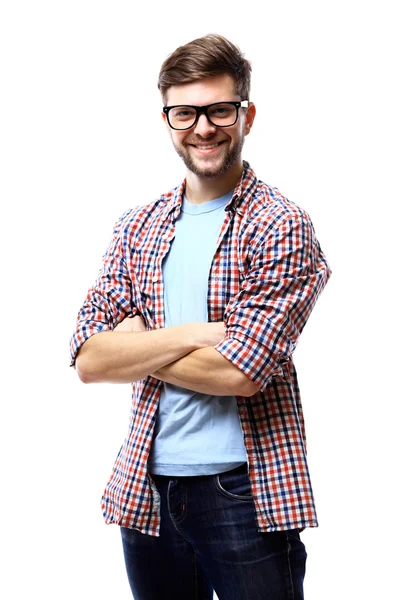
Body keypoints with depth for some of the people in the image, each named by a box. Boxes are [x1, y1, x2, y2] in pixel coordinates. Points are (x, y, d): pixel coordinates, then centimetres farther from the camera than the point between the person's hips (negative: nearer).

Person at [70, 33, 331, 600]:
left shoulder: (281, 225, -8)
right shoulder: (136, 227, 7)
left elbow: (241, 372, -18)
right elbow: (88, 360, -3)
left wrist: (135, 346, -6)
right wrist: (194, 335, -15)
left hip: (246, 490, -4)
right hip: (145, 489, 5)